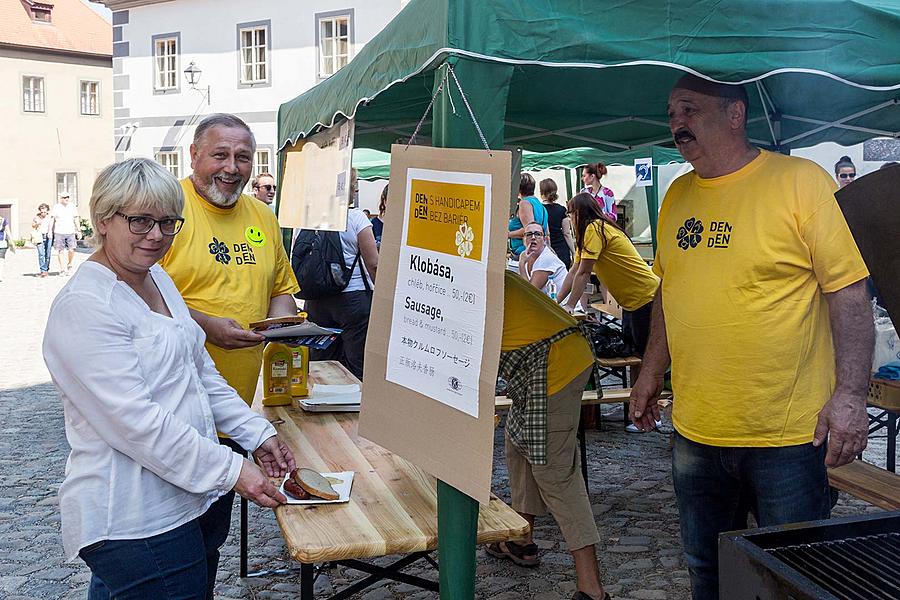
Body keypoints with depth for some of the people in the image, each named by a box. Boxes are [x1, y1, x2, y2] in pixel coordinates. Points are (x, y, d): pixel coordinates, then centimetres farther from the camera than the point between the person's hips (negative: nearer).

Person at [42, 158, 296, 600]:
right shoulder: (84, 307, -19)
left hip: (179, 504, 9)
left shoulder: (157, 278, 10)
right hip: (136, 525, -9)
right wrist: (231, 470, -23)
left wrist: (257, 433, 7)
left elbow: (201, 373, 16)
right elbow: (134, 420, -25)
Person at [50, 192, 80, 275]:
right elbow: (52, 219, 2)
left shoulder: (72, 206, 9)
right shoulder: (56, 207, 1)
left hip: (70, 232, 2)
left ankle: (69, 265, 17)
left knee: (71, 250, -8)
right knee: (61, 251, 1)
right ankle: (62, 269, 7)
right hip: (59, 232, -2)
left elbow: (76, 219, 16)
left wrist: (78, 230, 14)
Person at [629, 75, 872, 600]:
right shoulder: (678, 196, 8)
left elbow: (849, 292, -11)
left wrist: (850, 395, -17)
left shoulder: (802, 181, -9)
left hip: (788, 436, -5)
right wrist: (652, 371, 16)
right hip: (695, 432, 5)